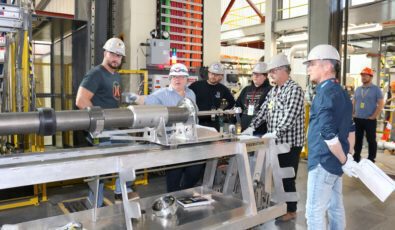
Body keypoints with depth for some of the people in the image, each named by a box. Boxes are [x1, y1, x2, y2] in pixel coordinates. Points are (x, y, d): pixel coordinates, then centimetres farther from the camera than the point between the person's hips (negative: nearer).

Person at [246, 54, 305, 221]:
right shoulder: (273, 90, 14)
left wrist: (276, 133, -30)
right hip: (276, 142, 8)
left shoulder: (294, 89, -13)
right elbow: (264, 110, 14)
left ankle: (291, 210, 17)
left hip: (290, 142, -8)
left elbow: (290, 116, -24)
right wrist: (252, 127, 4)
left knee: (287, 178, 2)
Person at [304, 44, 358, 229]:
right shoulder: (342, 92, 12)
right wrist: (348, 156, 15)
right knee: (335, 207, 19)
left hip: (324, 161, -10)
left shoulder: (325, 94, -19)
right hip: (335, 161, 10)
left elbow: (329, 134, -24)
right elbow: (350, 128, 15)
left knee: (314, 212, 0)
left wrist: (344, 161, -14)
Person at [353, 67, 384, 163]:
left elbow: (381, 104, -7)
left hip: (370, 120, -4)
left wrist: (373, 117, -12)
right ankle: (356, 158, 21)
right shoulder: (358, 89, 11)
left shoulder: (376, 89, -3)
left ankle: (371, 160, 11)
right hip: (357, 119, 5)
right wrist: (353, 114, 6)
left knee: (371, 140, 3)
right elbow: (353, 102, 18)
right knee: (357, 139, 11)